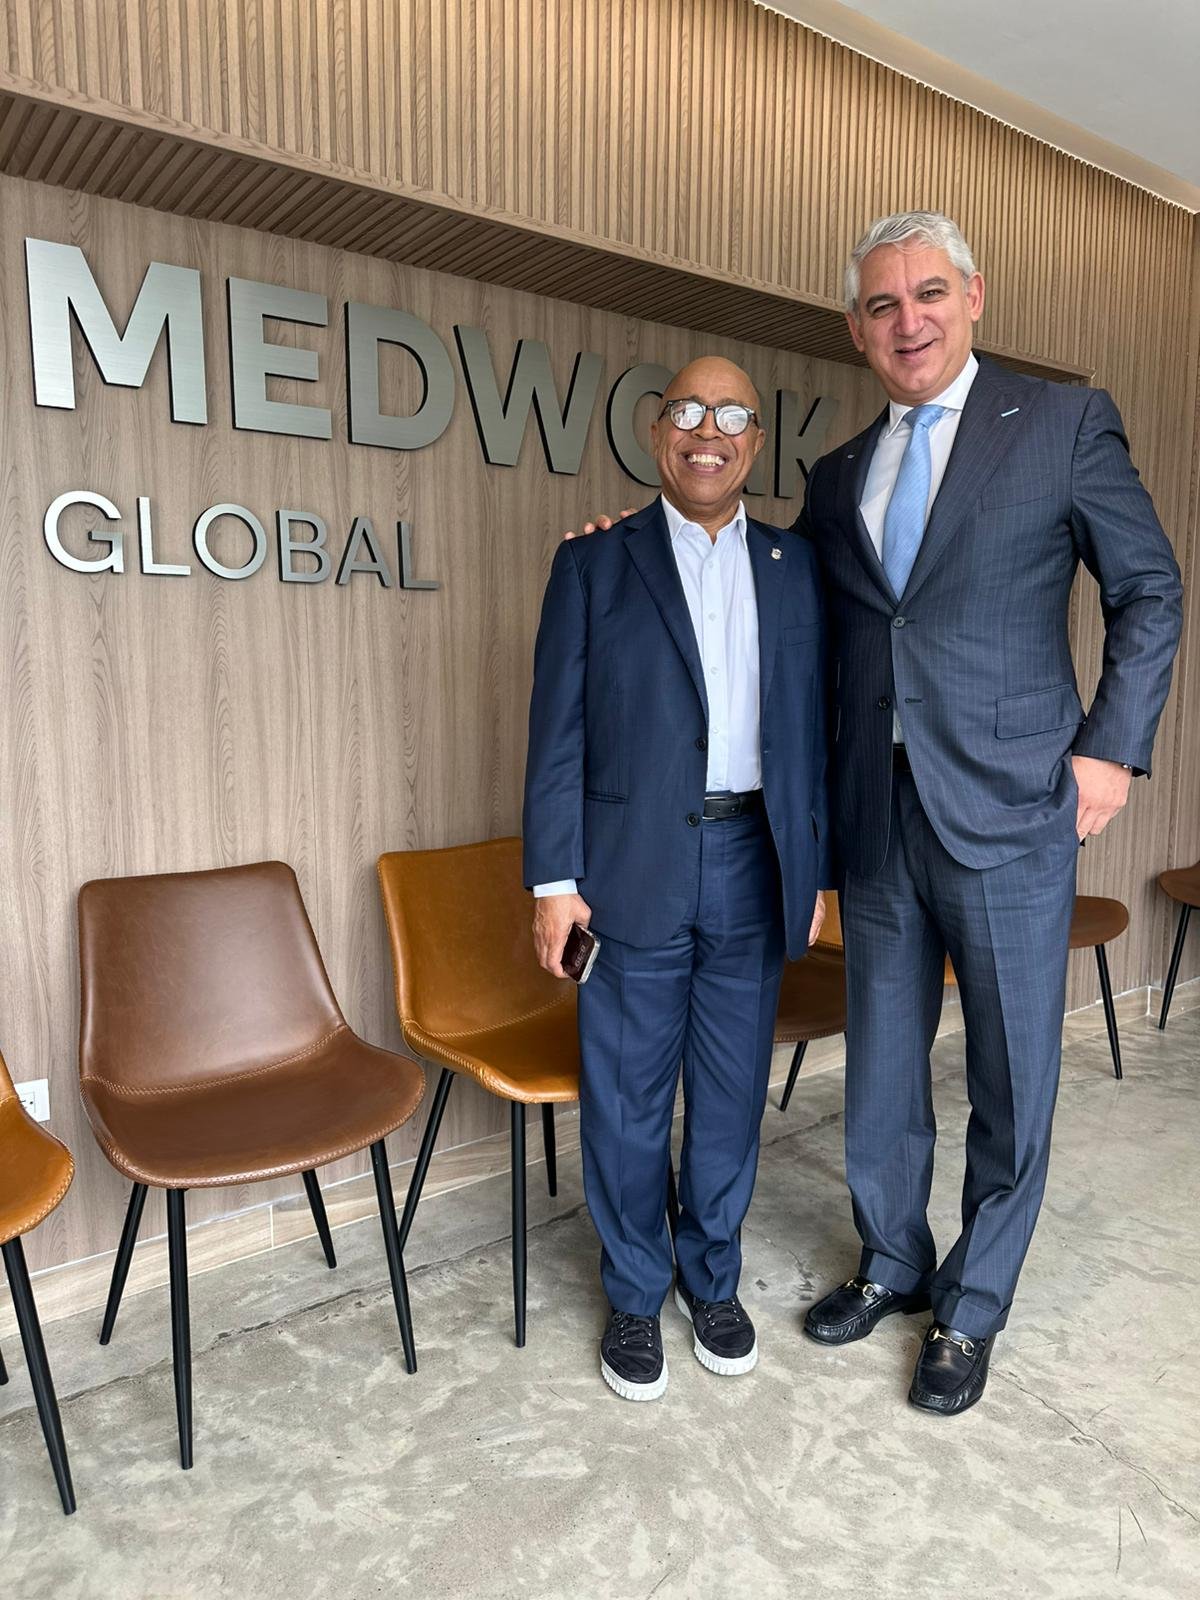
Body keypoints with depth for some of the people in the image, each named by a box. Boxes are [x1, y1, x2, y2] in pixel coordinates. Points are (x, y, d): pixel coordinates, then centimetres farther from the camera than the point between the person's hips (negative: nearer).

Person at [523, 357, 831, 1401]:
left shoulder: (797, 567, 10)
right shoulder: (594, 563, 3)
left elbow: (814, 726, 10)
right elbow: (557, 732, -1)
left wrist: (816, 870, 7)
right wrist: (554, 878, -7)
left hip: (753, 866, 3)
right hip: (633, 871, -2)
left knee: (733, 1096, 14)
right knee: (627, 1102, 8)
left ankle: (712, 1278, 36)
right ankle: (634, 1296, 31)